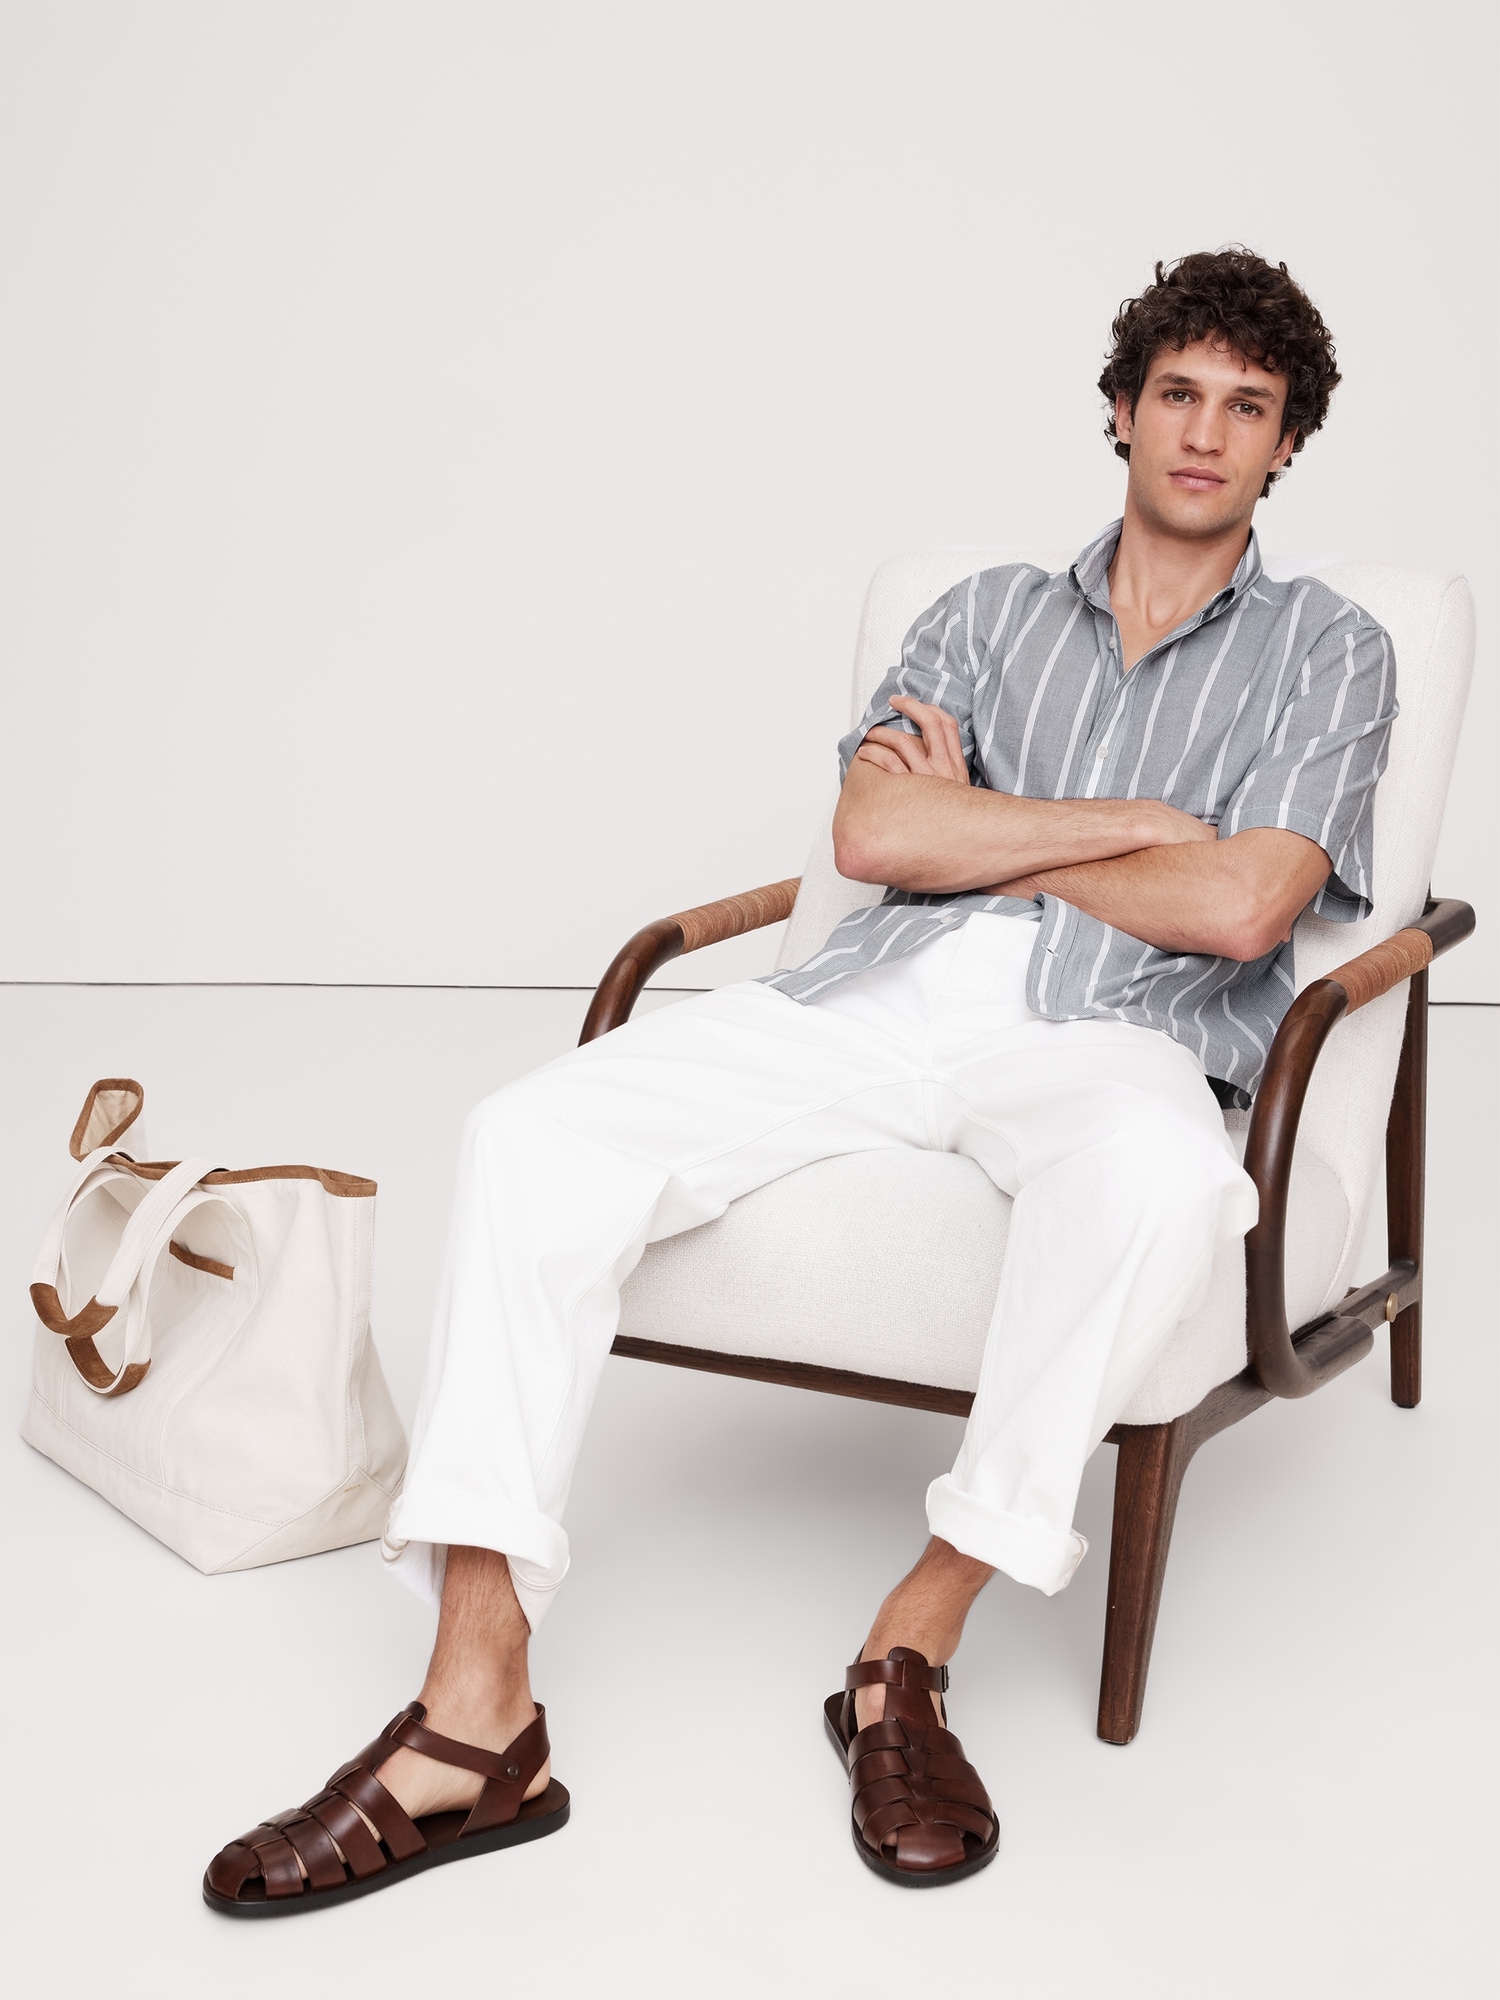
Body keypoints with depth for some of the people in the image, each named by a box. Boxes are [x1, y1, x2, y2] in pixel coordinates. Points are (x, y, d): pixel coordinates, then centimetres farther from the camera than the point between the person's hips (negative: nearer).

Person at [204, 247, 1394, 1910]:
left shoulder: (1327, 652, 15)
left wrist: (981, 830, 6)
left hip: (1106, 1033, -3)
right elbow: (871, 835, 5)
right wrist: (1136, 818, 1)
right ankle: (475, 1723, -25)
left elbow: (1235, 907, -3)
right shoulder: (988, 613, 23)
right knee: (538, 1134, -23)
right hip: (880, 996, 3)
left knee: (1158, 1176, -42)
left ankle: (915, 1645, -24)